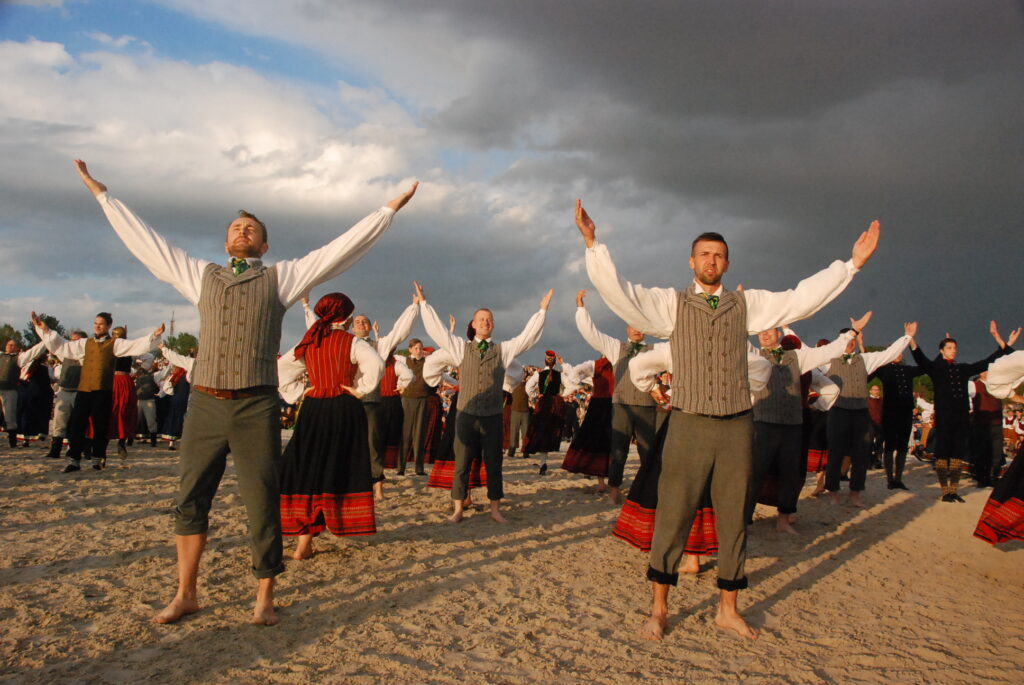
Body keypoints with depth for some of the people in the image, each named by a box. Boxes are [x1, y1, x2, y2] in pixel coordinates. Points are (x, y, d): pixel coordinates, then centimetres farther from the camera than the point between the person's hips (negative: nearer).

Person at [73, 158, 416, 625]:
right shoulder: (201, 275, 16)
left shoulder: (282, 277, 8)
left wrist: (390, 209, 3)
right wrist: (101, 194, 26)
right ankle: (185, 594, 25)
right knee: (189, 501, 9)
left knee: (262, 504, 2)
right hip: (205, 404, 3)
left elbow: (342, 248, 5)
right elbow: (143, 240, 22)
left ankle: (264, 599, 16)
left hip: (256, 407, -3)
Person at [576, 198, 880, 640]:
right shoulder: (670, 304, 5)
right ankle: (659, 608, 15)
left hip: (737, 426, 3)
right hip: (689, 425, -3)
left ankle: (728, 609, 25)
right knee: (673, 516, 0)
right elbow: (619, 293, -6)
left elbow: (802, 299, 10)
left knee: (733, 518, 10)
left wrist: (852, 263, 7)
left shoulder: (747, 304, 12)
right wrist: (593, 245, -15)